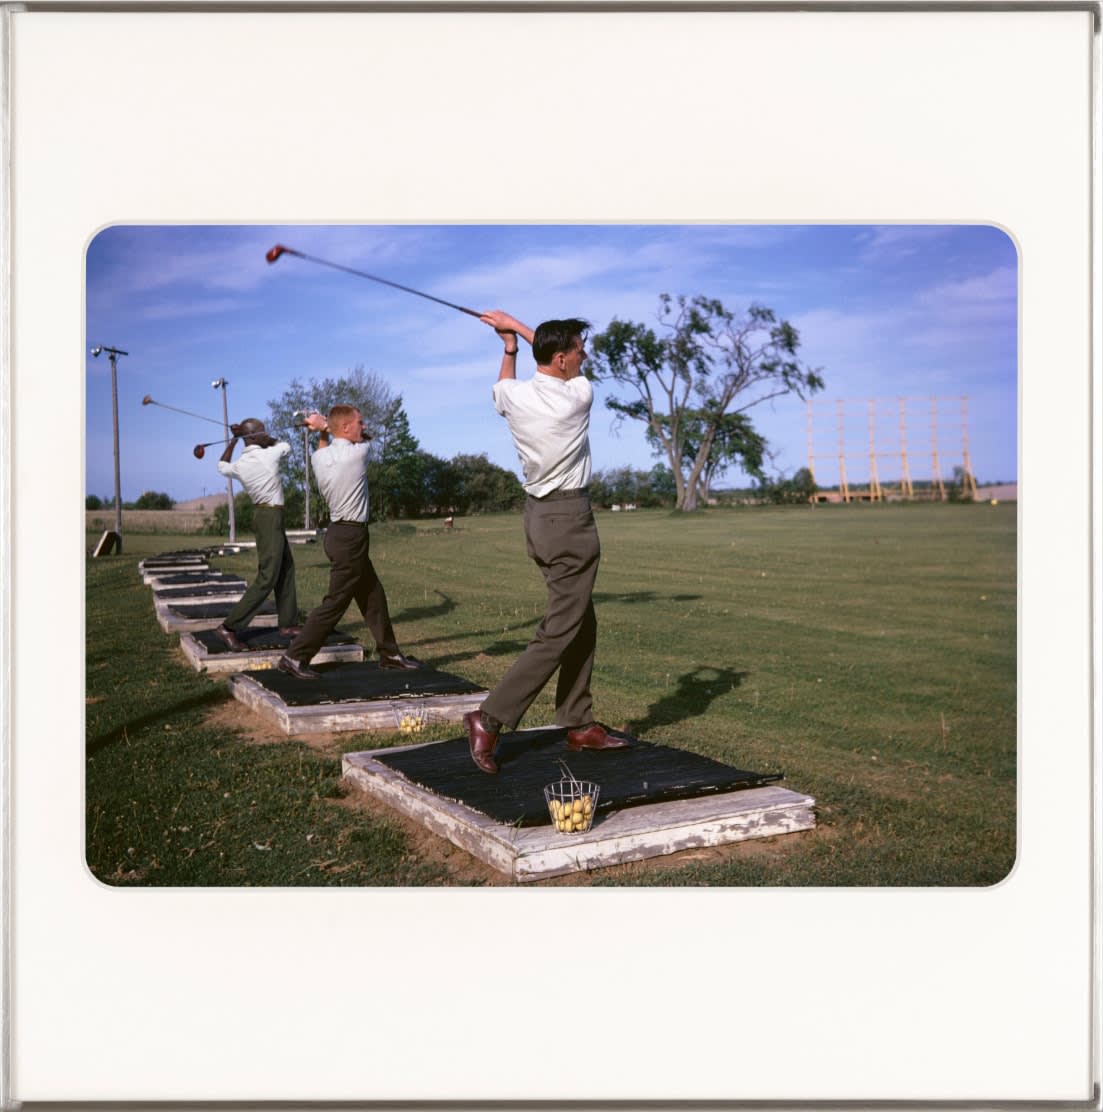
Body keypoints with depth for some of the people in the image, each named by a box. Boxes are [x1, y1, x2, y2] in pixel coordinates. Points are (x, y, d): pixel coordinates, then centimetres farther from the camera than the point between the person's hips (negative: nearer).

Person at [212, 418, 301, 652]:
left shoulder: (239, 465, 3)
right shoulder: (269, 455, -14)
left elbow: (222, 466, 28)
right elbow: (285, 445, 9)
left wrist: (233, 440, 32)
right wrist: (266, 439, 17)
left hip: (263, 515, 9)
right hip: (271, 518, -9)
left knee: (286, 569, 17)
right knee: (266, 578, -10)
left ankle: (287, 624, 22)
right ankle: (229, 628, -14)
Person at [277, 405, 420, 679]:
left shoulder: (319, 458, 4)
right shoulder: (358, 453, -16)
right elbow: (360, 440, 9)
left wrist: (323, 430, 16)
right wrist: (324, 425, 15)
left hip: (343, 534, 9)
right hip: (350, 537, -9)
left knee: (373, 595, 16)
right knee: (335, 602, -4)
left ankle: (389, 653, 25)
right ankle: (294, 658, -1)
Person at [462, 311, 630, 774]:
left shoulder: (514, 396, -2)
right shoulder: (580, 394, -14)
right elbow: (568, 367, 9)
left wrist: (509, 345, 36)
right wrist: (515, 325, 17)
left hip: (537, 514, 8)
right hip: (570, 519, -8)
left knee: (582, 623, 15)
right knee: (558, 632, -6)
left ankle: (579, 724, 19)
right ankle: (490, 718, -12)